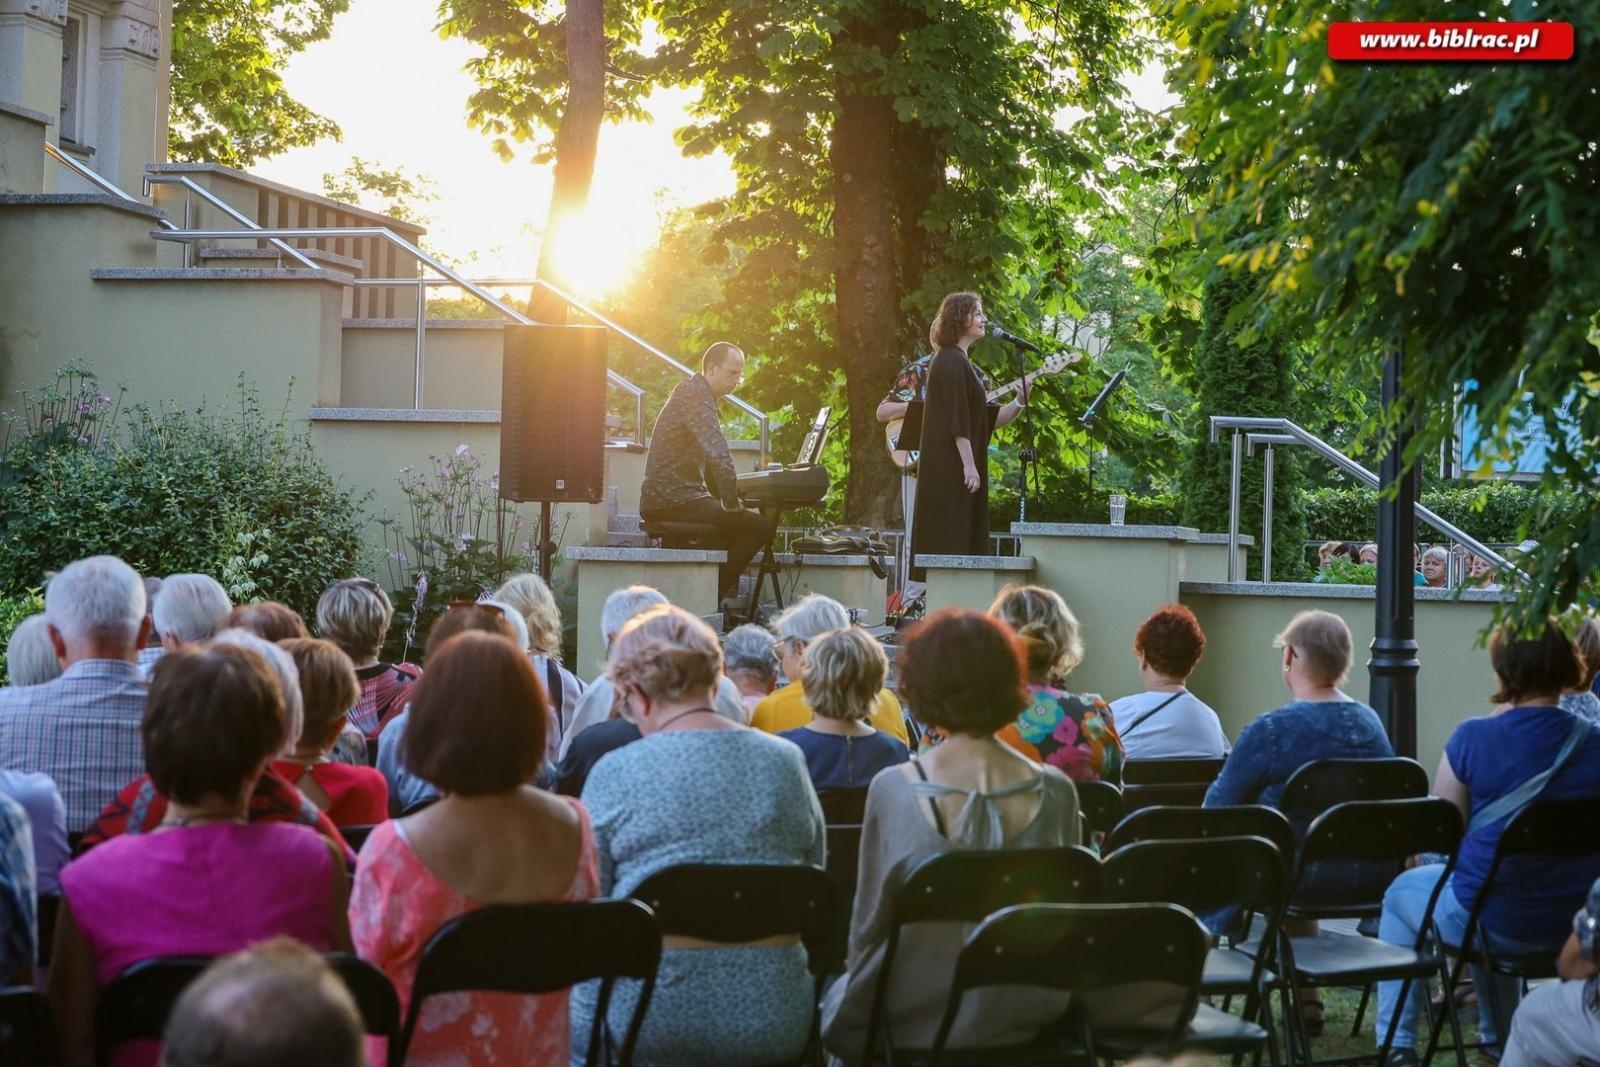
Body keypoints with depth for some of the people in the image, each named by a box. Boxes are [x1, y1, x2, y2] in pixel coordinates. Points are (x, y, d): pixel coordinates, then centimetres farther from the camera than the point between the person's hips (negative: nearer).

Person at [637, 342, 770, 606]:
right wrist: (731, 501, -18)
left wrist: (724, 495, 17)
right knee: (756, 527, -12)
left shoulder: (693, 392, 19)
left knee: (740, 524, 26)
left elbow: (710, 456, 28)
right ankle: (713, 594, -9)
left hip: (664, 500, 11)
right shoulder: (695, 395, -16)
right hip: (672, 502, -11)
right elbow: (719, 455, -28)